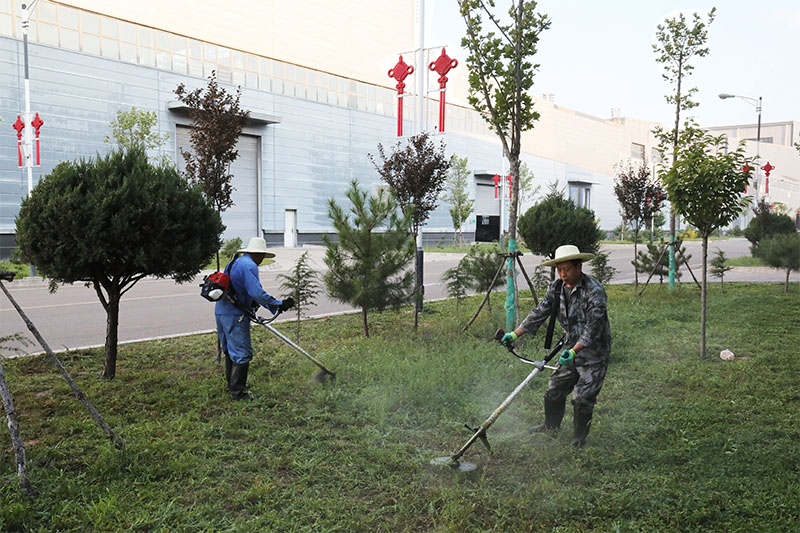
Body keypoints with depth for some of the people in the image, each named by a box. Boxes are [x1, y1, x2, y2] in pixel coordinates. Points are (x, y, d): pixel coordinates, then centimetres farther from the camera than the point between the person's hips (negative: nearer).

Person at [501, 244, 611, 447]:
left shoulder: (594, 291, -24)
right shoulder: (556, 288, -1)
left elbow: (593, 326, -29)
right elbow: (540, 313, 2)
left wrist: (574, 351, -39)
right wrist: (515, 334, -6)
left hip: (594, 352, -7)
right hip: (570, 349, 7)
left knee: (583, 397, -3)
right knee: (555, 389, 15)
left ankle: (580, 435, 19)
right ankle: (551, 425, 36)